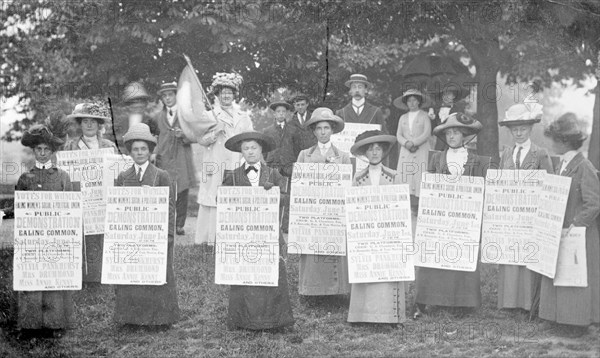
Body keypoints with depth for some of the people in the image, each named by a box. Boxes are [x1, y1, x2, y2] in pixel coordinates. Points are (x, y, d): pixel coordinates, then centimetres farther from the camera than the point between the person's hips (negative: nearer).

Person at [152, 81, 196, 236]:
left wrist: (183, 135, -15)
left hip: (182, 161, -1)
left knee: (182, 193, -1)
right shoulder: (158, 117, 15)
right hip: (164, 159, 1)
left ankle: (179, 225, 7)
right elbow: (156, 138, 20)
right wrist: (154, 153, 3)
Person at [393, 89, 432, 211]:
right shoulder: (403, 118, 17)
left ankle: (417, 205, -13)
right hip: (405, 152, 3)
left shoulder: (424, 116, 5)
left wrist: (413, 143, -13)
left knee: (419, 177, -11)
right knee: (405, 177, -7)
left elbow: (427, 134, -4)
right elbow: (399, 135, 10)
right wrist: (406, 143, -9)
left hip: (421, 152, -3)